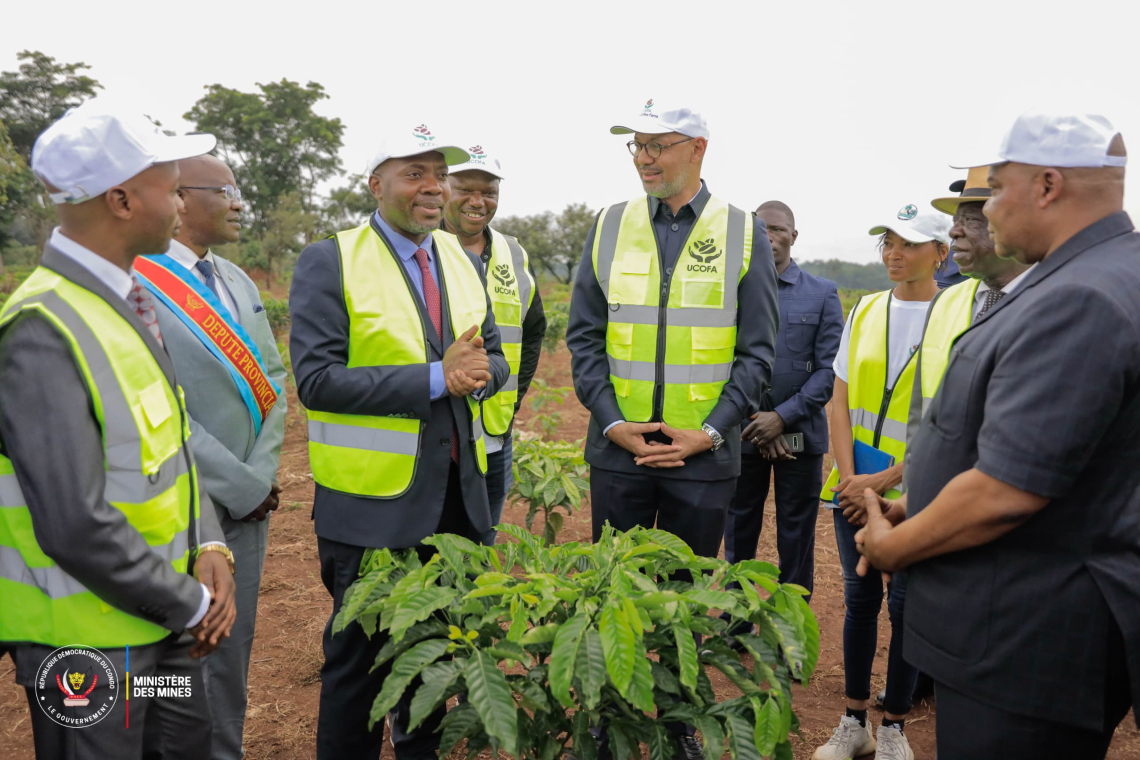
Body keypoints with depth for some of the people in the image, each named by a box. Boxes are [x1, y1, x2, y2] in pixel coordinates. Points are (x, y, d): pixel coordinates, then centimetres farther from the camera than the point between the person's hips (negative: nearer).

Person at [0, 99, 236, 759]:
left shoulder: (129, 302, 5)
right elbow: (76, 526, -27)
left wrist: (209, 547, -2)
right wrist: (191, 605, -15)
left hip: (163, 619, 8)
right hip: (89, 641, -8)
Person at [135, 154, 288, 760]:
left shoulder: (237, 280, 11)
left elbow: (270, 380, 8)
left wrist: (261, 477, -4)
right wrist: (243, 488, -13)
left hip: (249, 500, 7)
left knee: (233, 647, 18)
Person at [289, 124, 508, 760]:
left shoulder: (463, 260, 10)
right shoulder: (329, 262, -9)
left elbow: (496, 360, 12)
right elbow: (317, 379, -17)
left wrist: (479, 371, -12)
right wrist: (434, 379, -22)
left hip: (459, 494, 6)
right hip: (371, 502, -5)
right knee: (362, 656, 10)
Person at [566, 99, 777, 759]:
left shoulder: (745, 233, 0)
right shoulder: (609, 227, 4)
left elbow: (757, 351, -1)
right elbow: (584, 336, 3)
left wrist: (709, 431, -11)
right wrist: (613, 421, -8)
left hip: (705, 454, -1)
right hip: (619, 446, 2)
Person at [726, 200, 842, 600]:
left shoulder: (823, 293, 2)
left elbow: (830, 369, -4)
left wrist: (783, 416, -14)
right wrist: (754, 422, -10)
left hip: (801, 433, -1)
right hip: (743, 434, 1)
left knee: (796, 540, 9)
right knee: (738, 537, 12)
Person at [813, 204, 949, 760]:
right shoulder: (865, 311, 6)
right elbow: (840, 401, 6)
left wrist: (885, 481, -14)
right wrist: (848, 476, -5)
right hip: (854, 487, 4)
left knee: (906, 606, 5)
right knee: (859, 599, 10)